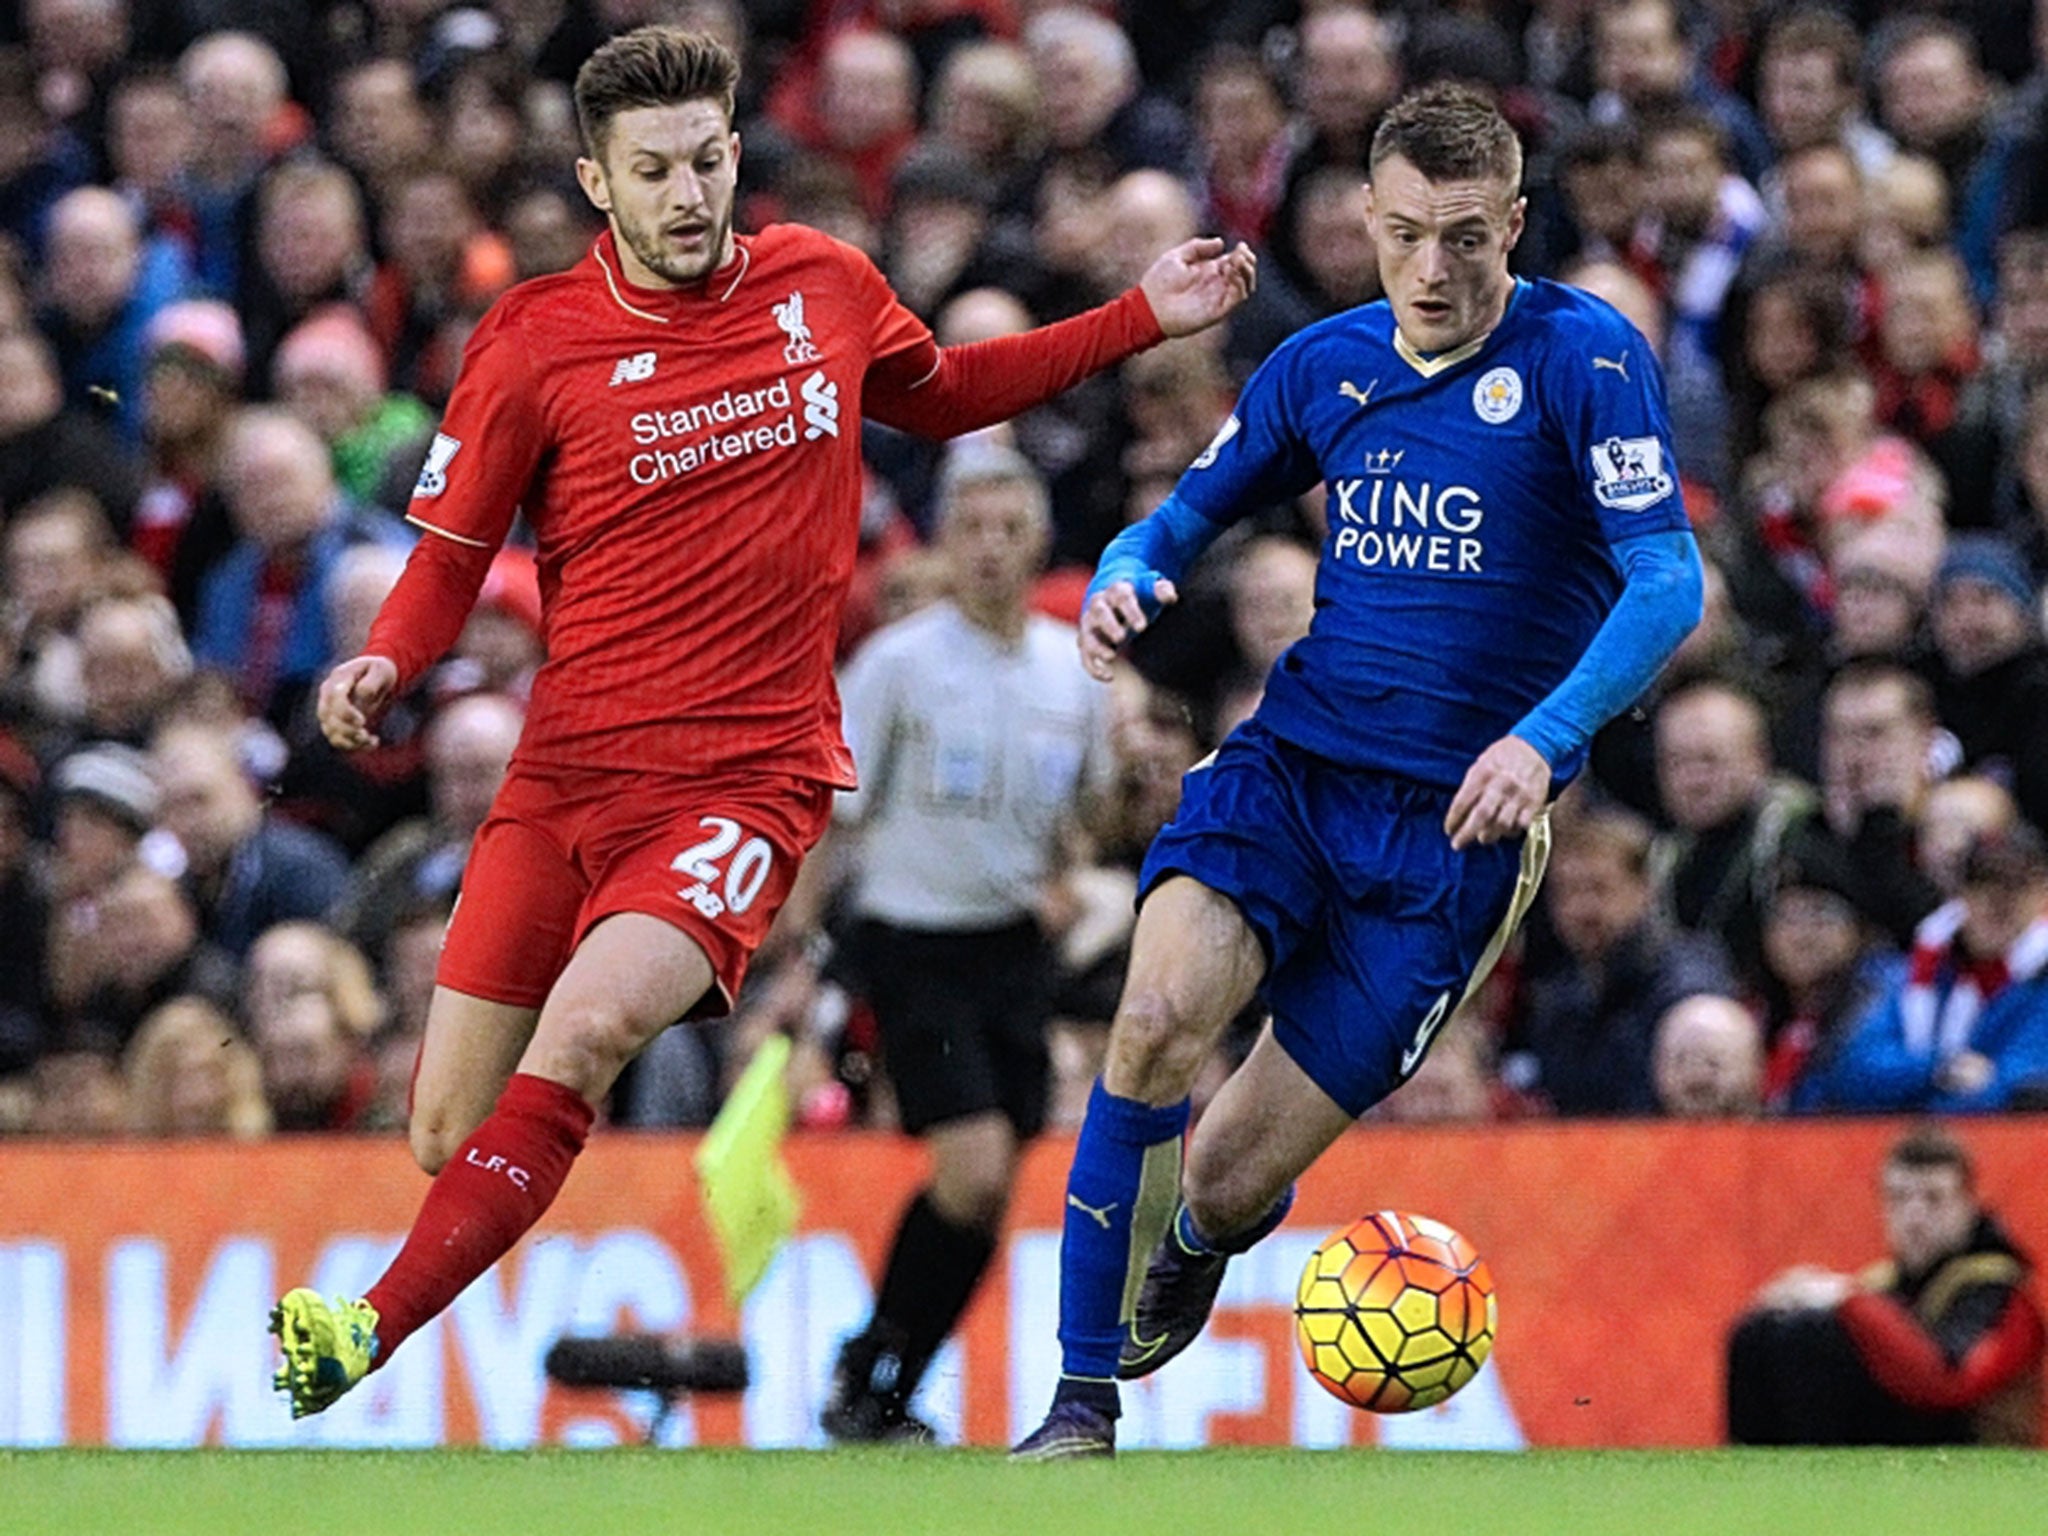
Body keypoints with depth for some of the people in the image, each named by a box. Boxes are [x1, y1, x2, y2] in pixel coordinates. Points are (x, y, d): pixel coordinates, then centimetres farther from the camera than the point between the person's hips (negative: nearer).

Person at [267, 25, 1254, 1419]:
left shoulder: (825, 286, 6)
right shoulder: (534, 346, -1)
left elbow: (943, 398, 27)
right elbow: (452, 554, 6)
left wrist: (1144, 319, 21)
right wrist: (384, 665, -15)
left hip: (751, 773, -1)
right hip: (565, 777, 1)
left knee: (584, 1034, -28)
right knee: (448, 1136, 0)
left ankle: (370, 1336, -32)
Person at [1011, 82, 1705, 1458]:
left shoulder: (1584, 358, -8)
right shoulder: (1325, 364, 7)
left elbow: (1668, 582, -15)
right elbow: (1188, 516, 19)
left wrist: (1544, 740, -29)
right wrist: (1126, 582, -6)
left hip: (1454, 827, -3)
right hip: (1289, 768, 3)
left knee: (1229, 1184, -4)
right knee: (1161, 1016, -28)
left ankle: (1200, 1245, 38)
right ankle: (1083, 1406, -17)